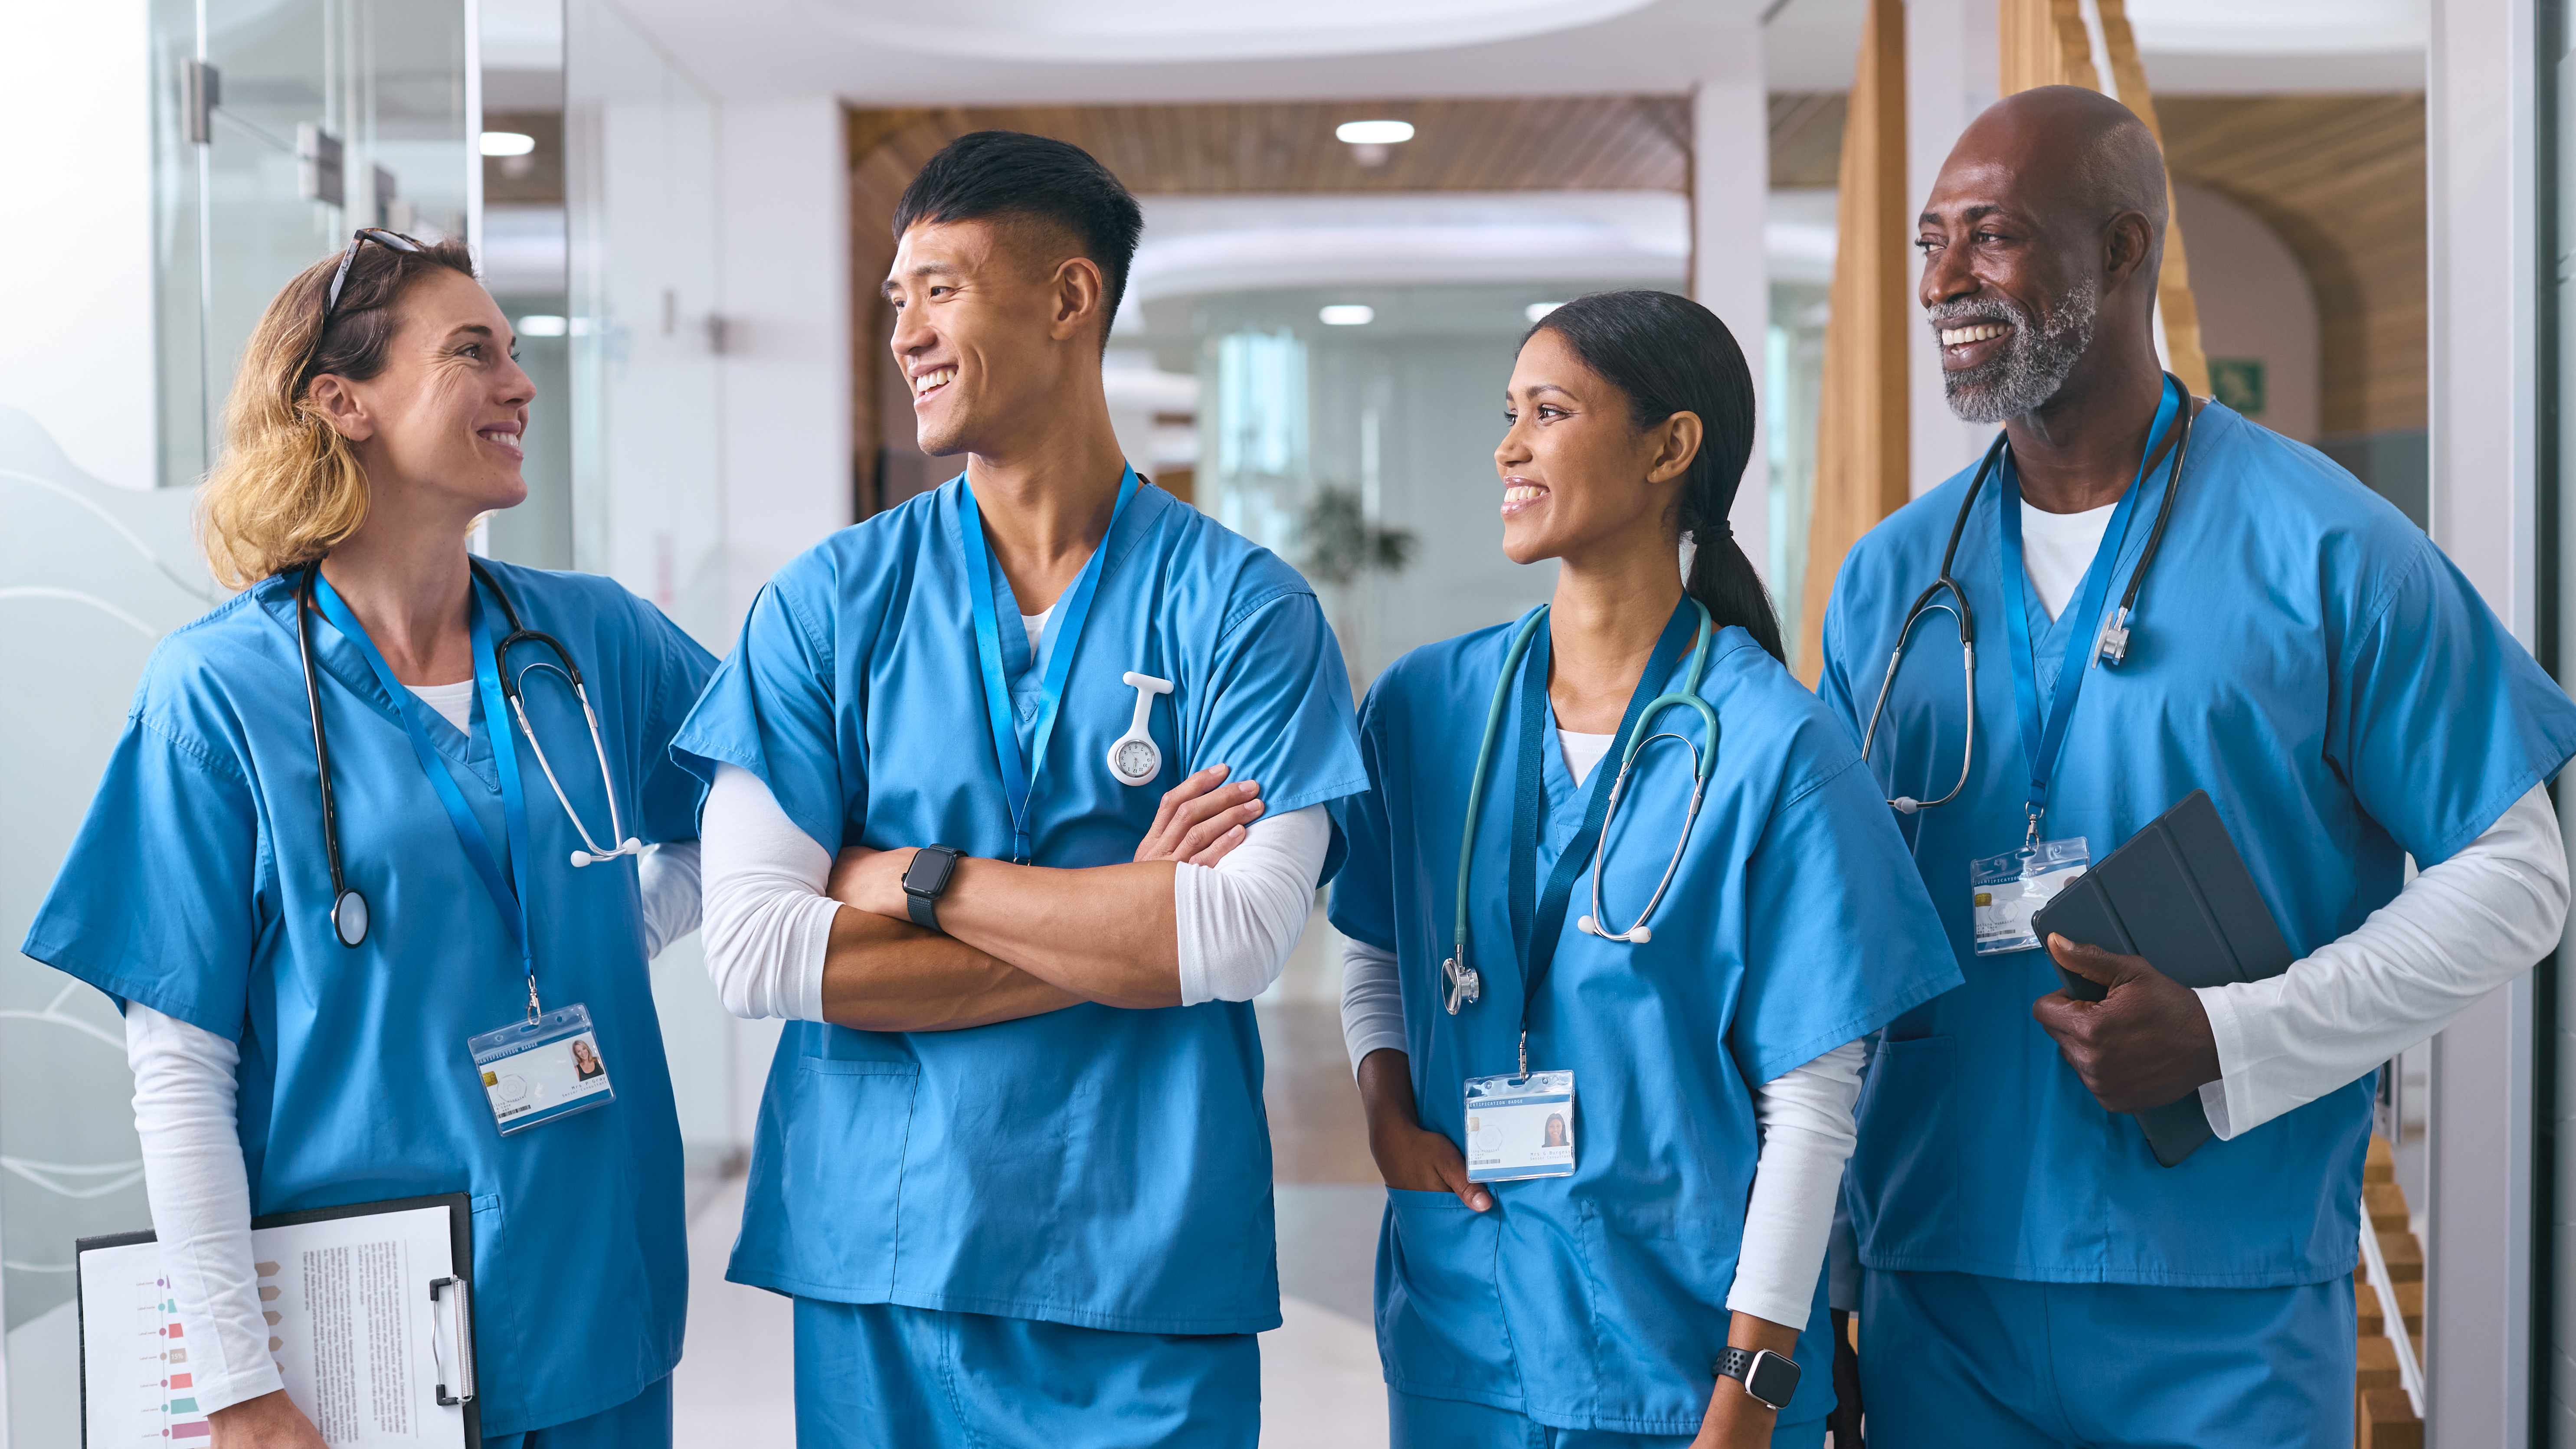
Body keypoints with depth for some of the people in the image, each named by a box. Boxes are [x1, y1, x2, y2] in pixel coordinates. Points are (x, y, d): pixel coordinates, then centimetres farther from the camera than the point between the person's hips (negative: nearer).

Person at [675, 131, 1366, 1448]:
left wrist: (917, 879, -11)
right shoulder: (828, 602, 1)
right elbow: (751, 949, -9)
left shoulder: (1242, 606, -3)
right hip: (874, 1264, 2)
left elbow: (1242, 935, -14)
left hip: (1151, 1281, -1)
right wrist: (1122, 925, -11)